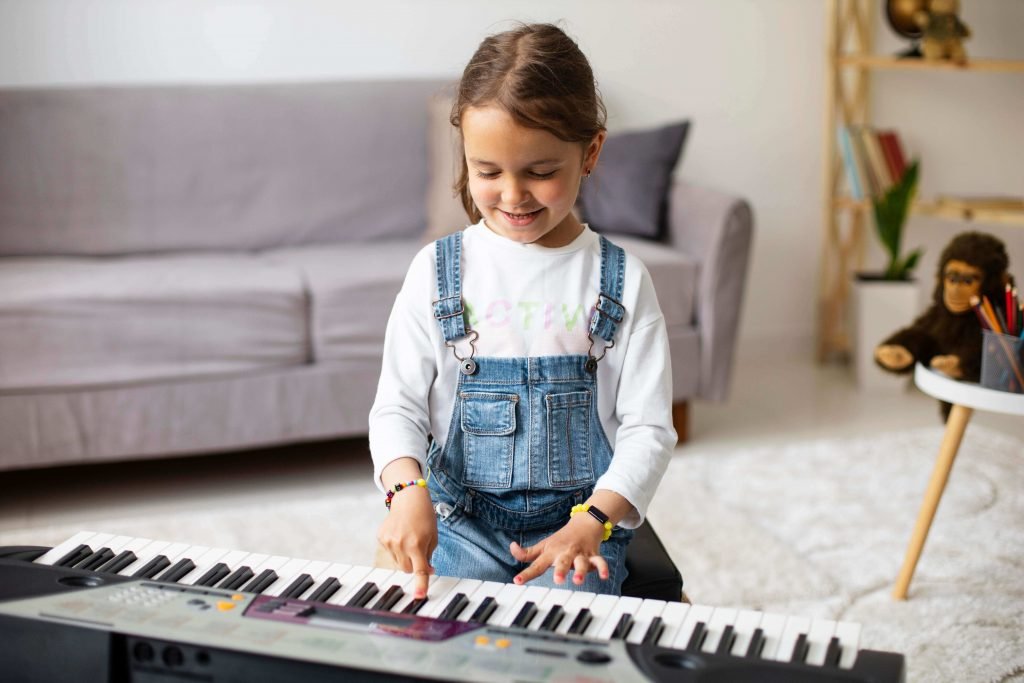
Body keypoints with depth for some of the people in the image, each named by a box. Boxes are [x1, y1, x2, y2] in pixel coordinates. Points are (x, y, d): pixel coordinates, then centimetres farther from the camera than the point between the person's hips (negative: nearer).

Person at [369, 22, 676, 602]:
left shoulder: (622, 279, -1)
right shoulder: (438, 270, 2)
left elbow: (648, 427, -2)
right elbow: (398, 406, 2)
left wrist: (591, 521, -18)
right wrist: (408, 488, -19)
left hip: (579, 518, -1)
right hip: (462, 520, 1)